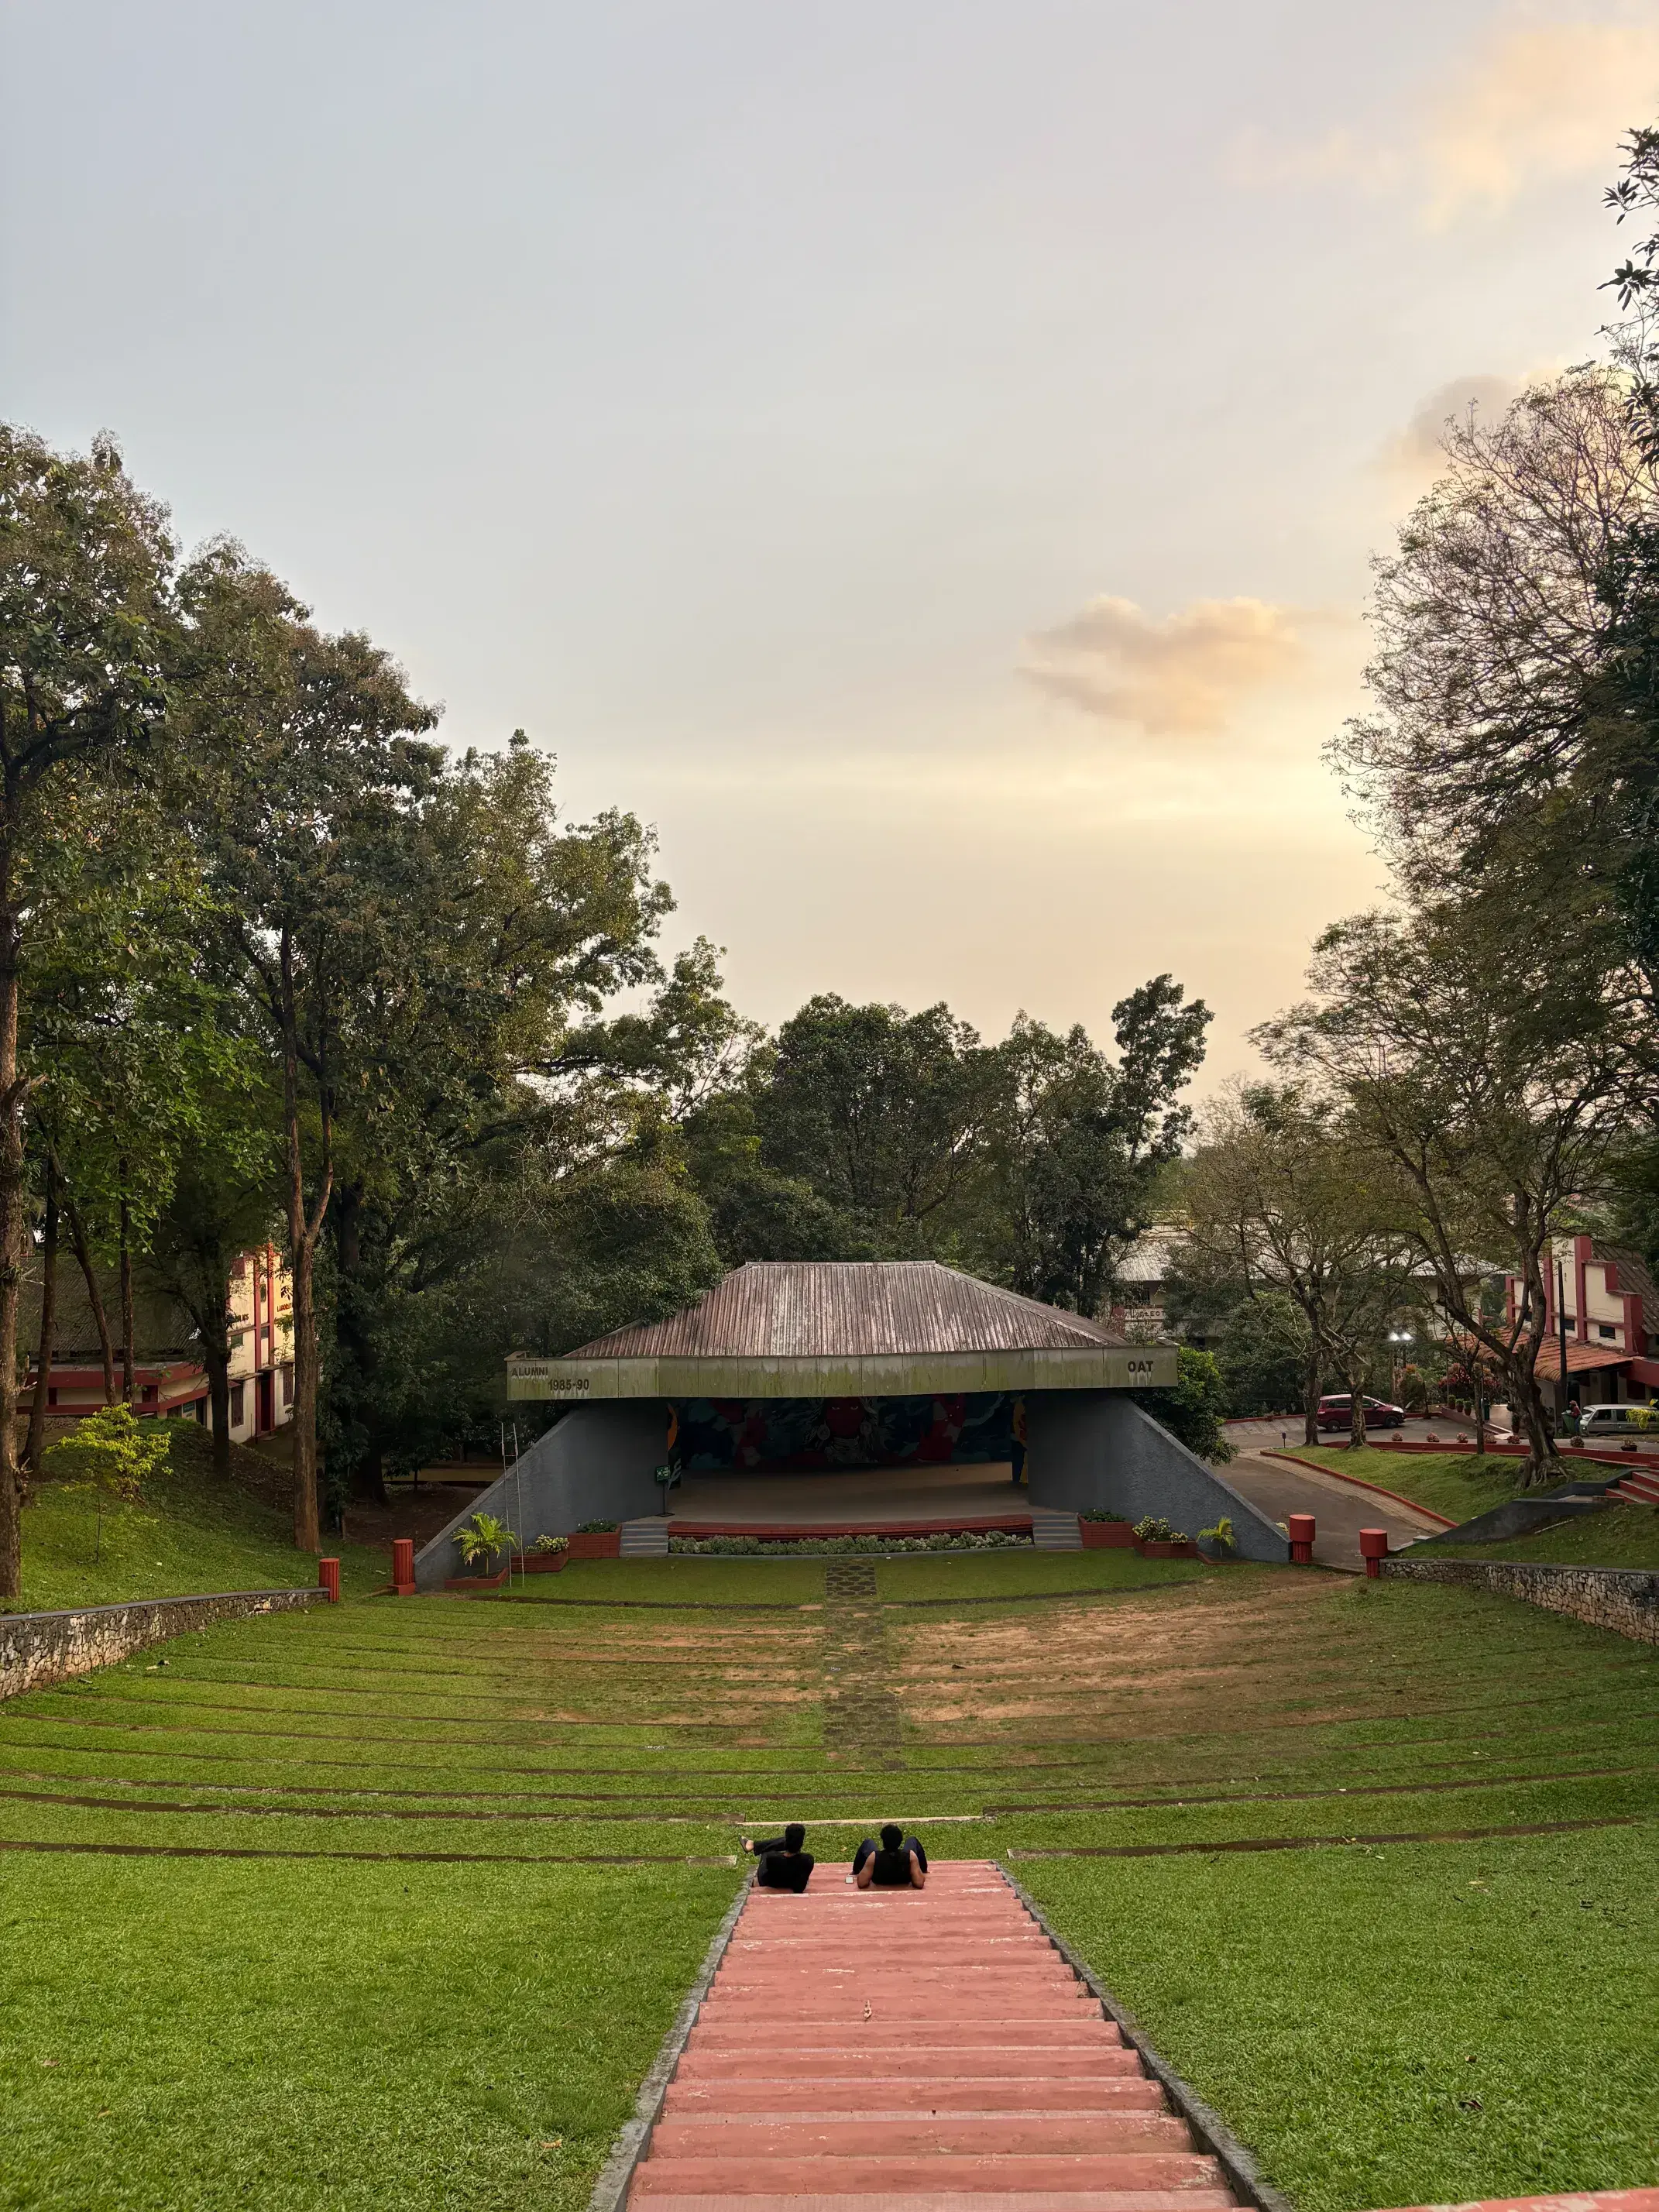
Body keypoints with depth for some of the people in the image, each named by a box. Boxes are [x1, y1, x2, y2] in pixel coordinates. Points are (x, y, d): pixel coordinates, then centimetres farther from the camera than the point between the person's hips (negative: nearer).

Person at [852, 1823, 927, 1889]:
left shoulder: (874, 1857, -37)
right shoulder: (911, 1855, -37)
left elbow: (861, 1883, -31)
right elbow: (919, 1883, -34)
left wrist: (857, 1873, -9)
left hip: (879, 1881, 0)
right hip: (904, 1881, 0)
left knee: (867, 1842, 24)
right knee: (913, 1840, 20)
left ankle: (855, 1873, 47)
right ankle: (923, 1871, 42)